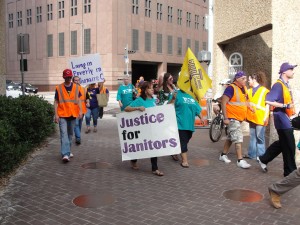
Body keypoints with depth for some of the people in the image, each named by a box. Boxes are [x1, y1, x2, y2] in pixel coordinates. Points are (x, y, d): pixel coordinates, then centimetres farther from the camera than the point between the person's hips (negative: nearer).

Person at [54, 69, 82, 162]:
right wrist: (56, 114, -6)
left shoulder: (76, 87, 6)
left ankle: (68, 151, 27)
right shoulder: (58, 88, -1)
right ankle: (65, 154, -16)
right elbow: (56, 102, 0)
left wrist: (80, 111, -4)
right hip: (62, 115, -3)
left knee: (70, 133, 13)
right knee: (64, 134, -11)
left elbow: (78, 100, 9)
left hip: (73, 114, 3)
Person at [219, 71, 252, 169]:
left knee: (230, 137, 17)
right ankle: (240, 160, -5)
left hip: (239, 118, 8)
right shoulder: (231, 88, -16)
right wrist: (225, 118, -22)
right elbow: (223, 102, -19)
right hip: (232, 118, -8)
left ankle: (223, 155, 30)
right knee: (238, 138, -10)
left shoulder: (244, 88, 9)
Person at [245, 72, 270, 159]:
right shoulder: (249, 90, 14)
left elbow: (267, 105, -4)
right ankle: (252, 154, 17)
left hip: (260, 118, -6)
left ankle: (261, 155, 6)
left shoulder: (264, 90, -3)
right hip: (251, 117, 6)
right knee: (252, 136, 11)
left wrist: (266, 117, -9)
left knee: (259, 137, -2)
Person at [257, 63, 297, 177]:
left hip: (285, 118, 10)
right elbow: (268, 101, -25)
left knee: (282, 143, 18)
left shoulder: (285, 85, 12)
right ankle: (290, 172, 10)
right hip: (281, 118, -10)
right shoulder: (278, 85, -16)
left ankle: (263, 159, 28)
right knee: (289, 146, -2)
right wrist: (285, 106, -25)